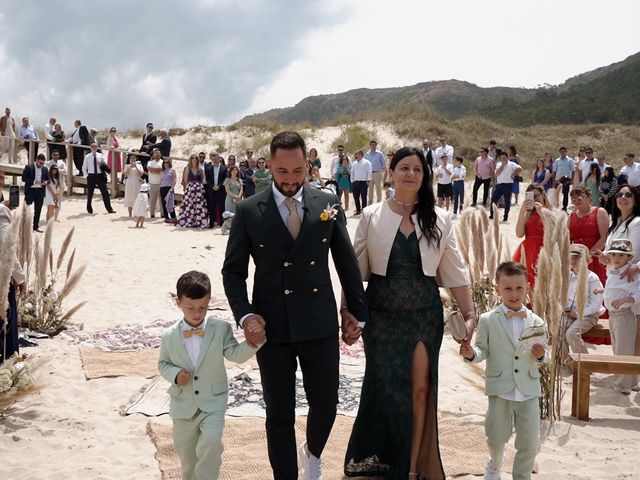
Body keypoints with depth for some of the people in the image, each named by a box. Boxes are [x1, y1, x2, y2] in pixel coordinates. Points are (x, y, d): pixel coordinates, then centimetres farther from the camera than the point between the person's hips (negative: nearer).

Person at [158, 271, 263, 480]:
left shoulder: (221, 329, -9)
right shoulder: (169, 336, -6)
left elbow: (236, 355, -18)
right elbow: (163, 364, 7)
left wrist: (252, 342, -37)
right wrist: (175, 375, -14)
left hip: (213, 404, -2)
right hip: (183, 407, 2)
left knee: (210, 447, -22)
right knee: (187, 458, 16)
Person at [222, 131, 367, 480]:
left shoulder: (328, 204, 1)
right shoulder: (248, 211, -2)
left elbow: (347, 262, 8)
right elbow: (233, 271, 2)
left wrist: (356, 311, 9)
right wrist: (245, 314, -12)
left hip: (320, 323, 1)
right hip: (272, 327, -1)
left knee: (325, 405, 9)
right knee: (279, 414, 6)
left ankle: (312, 452, 42)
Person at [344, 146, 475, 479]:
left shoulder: (438, 220, 1)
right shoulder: (371, 216, -2)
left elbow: (454, 272, 3)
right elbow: (356, 269, 1)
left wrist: (470, 314, -1)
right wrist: (347, 312, -2)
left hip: (424, 315, 1)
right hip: (381, 314, -1)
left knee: (420, 388, 3)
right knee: (383, 387, 3)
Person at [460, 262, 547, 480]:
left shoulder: (536, 322, 3)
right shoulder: (488, 320, -2)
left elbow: (541, 357, 10)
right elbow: (483, 350, 0)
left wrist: (540, 355, -12)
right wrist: (471, 353, -21)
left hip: (528, 390, 2)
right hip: (500, 389, -1)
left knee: (529, 443, 6)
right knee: (496, 437, 9)